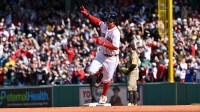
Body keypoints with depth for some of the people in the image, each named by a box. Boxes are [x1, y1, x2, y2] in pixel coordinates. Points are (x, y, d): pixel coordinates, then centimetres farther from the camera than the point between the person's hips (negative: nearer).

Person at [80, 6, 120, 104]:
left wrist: (103, 43, -35)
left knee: (107, 78, 8)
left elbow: (115, 47, -30)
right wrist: (86, 14, 3)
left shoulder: (115, 33, -24)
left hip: (111, 58, -5)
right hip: (101, 54, 5)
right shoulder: (104, 26, -4)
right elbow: (97, 21, 13)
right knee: (91, 71, -12)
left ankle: (103, 96, 29)